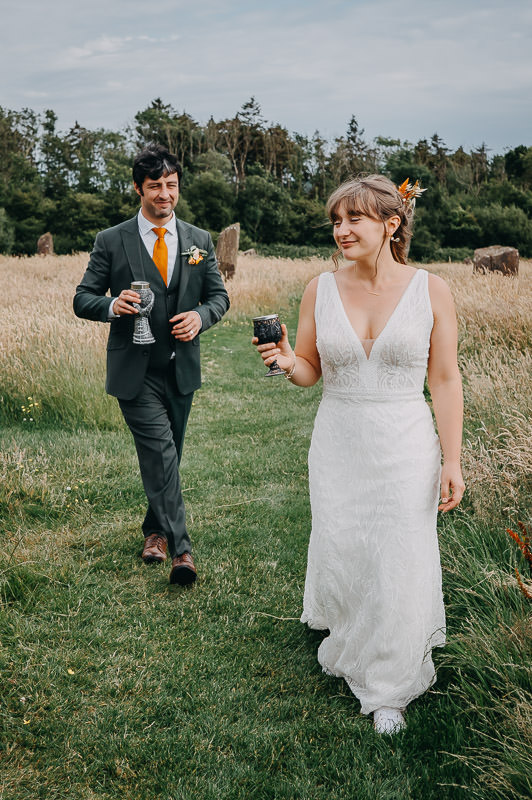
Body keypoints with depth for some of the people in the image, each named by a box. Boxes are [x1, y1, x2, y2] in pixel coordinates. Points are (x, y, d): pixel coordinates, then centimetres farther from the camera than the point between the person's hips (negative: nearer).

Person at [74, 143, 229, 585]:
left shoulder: (199, 241, 7)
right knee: (161, 453, -13)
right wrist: (112, 305, -22)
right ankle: (181, 549, -11)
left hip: (182, 368, 4)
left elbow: (219, 295, 11)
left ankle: (155, 529, 34)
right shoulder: (112, 242, -1)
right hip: (135, 370, -3)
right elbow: (83, 299, 0)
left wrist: (200, 315, -12)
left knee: (168, 456, 14)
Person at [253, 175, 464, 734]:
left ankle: (387, 687, 23)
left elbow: (445, 380, -3)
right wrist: (286, 362, -16)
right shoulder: (320, 290, 0)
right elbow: (310, 372, 7)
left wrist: (451, 461, -7)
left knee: (399, 563, 1)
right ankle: (344, 644, 44)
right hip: (338, 443, 2)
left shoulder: (430, 291, -5)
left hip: (405, 446, -2)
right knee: (338, 556, 10)